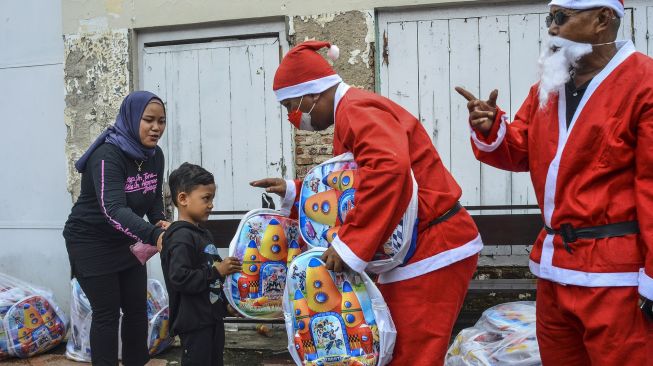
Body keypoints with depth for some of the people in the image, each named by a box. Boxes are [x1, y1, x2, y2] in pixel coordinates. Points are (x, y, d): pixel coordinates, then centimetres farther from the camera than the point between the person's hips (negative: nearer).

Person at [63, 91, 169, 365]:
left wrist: (160, 221, -14)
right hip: (91, 242, -7)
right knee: (107, 313, -1)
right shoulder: (107, 155, -27)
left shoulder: (154, 155, -4)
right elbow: (113, 209, -40)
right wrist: (154, 235, -53)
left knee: (137, 308, 10)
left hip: (125, 241, 7)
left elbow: (155, 198, 8)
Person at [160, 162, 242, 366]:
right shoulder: (181, 237, -18)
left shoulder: (203, 234, 13)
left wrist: (227, 268, 9)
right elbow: (179, 278, -28)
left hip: (213, 316, 10)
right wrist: (216, 271, -22)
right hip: (194, 322, -10)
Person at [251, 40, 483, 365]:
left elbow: (389, 168, -34)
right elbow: (350, 187, 22)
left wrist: (350, 244, -32)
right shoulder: (353, 112, 18)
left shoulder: (356, 109, -16)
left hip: (432, 250, -11)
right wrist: (294, 192, 14)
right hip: (419, 249, 11)